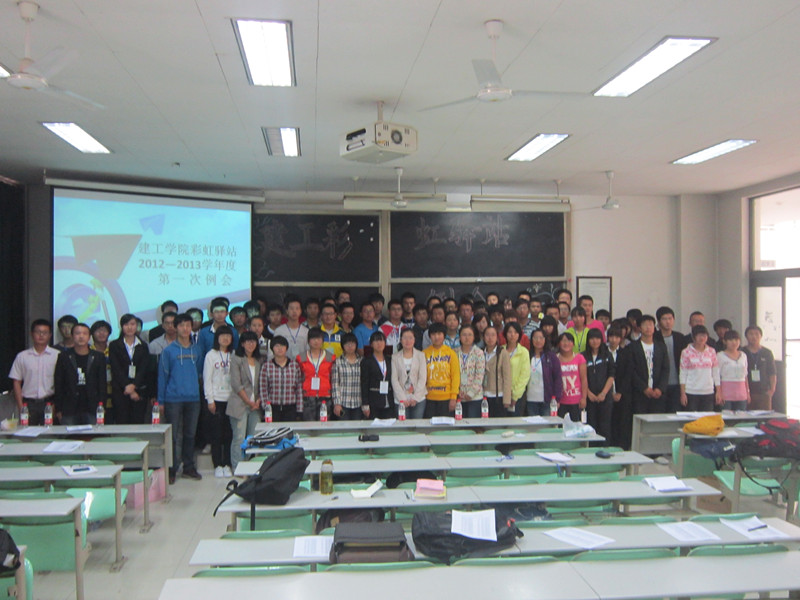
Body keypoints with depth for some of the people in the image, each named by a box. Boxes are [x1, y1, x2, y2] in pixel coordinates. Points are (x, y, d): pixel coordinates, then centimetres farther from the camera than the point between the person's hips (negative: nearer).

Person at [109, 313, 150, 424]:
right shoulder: (114, 345, 8)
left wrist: (134, 385, -13)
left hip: (139, 390, 1)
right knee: (122, 423, -5)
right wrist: (127, 386, -12)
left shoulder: (143, 346, 12)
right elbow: (116, 369, 0)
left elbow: (144, 368, 2)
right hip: (120, 391, -1)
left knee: (138, 423, -4)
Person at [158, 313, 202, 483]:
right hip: (174, 399, -3)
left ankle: (189, 467, 19)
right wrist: (161, 401, -3)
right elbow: (162, 376, 0)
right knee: (175, 436, 0)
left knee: (190, 435, 10)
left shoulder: (196, 350, 9)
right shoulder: (168, 351, -1)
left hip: (193, 399, 3)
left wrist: (196, 388, 8)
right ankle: (172, 470, 8)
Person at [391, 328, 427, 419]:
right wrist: (402, 398, -8)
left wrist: (415, 397, -7)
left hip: (418, 399, 0)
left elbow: (422, 378, 0)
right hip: (401, 401, 0)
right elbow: (394, 379, 0)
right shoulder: (395, 357, 4)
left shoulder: (420, 355, 5)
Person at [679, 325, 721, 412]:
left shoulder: (711, 351, 7)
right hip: (691, 392, -2)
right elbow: (683, 374, -1)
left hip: (708, 392, 2)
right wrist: (683, 394, -6)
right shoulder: (686, 352, -1)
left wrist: (718, 392, 4)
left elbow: (716, 372, 9)